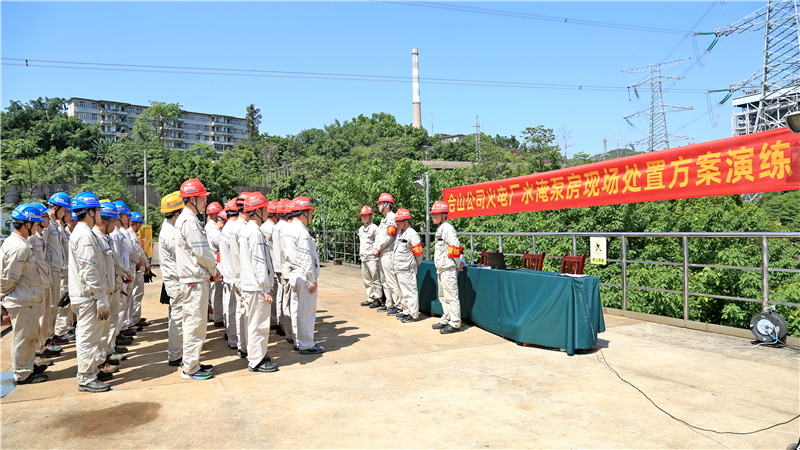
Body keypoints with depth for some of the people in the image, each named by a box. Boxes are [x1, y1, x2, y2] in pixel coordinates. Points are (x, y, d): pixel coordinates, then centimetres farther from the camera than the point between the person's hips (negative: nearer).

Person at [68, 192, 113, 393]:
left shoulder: (80, 232, 15)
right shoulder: (85, 235, -18)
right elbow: (89, 271, -23)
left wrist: (101, 297, 21)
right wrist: (101, 299, -21)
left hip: (84, 294, 11)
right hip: (87, 295, -11)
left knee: (88, 335, 18)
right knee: (88, 336, -3)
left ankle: (91, 371, 30)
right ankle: (86, 379, 5)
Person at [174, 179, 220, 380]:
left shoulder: (184, 218, 16)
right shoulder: (189, 221, -17)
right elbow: (202, 252, -18)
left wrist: (210, 271, 11)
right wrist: (214, 270, -3)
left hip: (193, 278, 11)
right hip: (194, 280, -11)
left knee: (193, 322, 16)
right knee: (195, 323, -4)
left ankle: (192, 363, 26)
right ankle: (190, 369, 3)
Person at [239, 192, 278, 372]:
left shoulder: (245, 230, 15)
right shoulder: (255, 232, -16)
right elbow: (259, 263, -20)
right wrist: (266, 288, -18)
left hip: (248, 285, 10)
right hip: (257, 286, -10)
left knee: (253, 322, 18)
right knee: (259, 324, -3)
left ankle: (254, 356, 28)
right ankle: (256, 361, 4)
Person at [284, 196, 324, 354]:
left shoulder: (289, 230, 14)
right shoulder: (302, 232, -16)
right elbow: (305, 258, -20)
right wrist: (311, 279, -17)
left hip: (294, 274, 10)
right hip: (303, 276, -10)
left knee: (299, 309, 18)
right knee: (307, 311, -2)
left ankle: (299, 340, 27)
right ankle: (306, 345, 4)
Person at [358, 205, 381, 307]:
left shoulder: (374, 228, -7)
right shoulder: (361, 229, 17)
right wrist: (361, 253, 18)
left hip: (372, 257, -8)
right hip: (363, 258, 8)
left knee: (375, 279, -5)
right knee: (366, 279, 11)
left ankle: (378, 298, 2)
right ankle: (371, 298, 19)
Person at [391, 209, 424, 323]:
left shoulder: (412, 234, -14)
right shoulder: (399, 233, 13)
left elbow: (418, 252, -12)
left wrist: (415, 265, -1)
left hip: (408, 269, -9)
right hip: (398, 269, 9)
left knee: (410, 291, -3)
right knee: (401, 292, 16)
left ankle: (413, 314, 4)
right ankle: (406, 311, 27)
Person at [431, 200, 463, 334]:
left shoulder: (448, 228, -14)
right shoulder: (439, 229, 16)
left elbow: (455, 247, -17)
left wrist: (458, 265, -9)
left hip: (448, 269, -10)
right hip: (440, 269, 10)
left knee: (451, 296, -6)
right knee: (442, 296, 17)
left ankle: (455, 323, -1)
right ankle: (446, 320, 27)